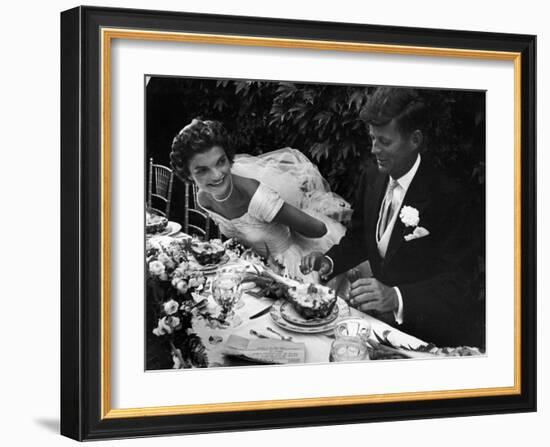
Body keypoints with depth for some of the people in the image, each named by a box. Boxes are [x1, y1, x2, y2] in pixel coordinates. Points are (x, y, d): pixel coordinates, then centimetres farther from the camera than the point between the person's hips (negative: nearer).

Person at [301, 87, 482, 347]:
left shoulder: (446, 196, -18)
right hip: (384, 323, 8)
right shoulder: (372, 179, 5)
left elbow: (453, 283, -21)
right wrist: (329, 262, 0)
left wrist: (396, 297, -37)